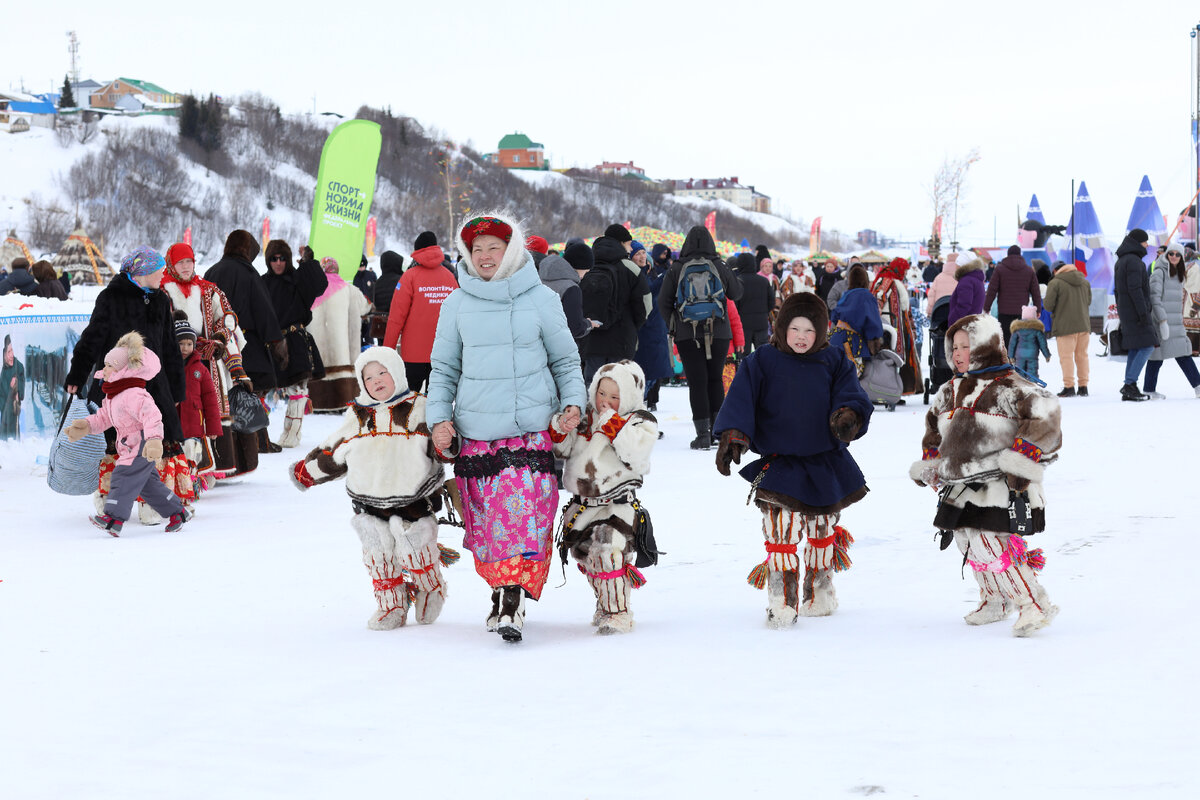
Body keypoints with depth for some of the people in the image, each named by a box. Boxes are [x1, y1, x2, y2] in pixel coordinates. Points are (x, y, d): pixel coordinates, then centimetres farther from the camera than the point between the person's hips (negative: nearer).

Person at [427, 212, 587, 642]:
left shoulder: (541, 299, 4)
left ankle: (514, 601, -16)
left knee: (525, 512, -15)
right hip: (474, 433, 2)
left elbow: (565, 360, 13)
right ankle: (500, 591, 18)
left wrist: (572, 401, -1)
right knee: (484, 520, 3)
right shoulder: (457, 304, 8)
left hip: (530, 429, -2)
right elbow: (443, 368, 15)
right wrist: (439, 417, 4)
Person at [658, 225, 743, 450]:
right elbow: (737, 294, 11)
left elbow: (663, 301, -2)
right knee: (715, 379, 15)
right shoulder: (720, 267, -2)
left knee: (697, 382, 0)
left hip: (687, 335, -1)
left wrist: (673, 326, 11)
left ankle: (703, 434, -6)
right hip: (718, 333, 1)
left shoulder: (677, 269, -3)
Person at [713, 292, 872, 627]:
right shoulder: (762, 361, -3)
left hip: (826, 465, 3)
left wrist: (848, 416, -28)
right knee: (780, 531, -15)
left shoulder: (833, 362, 2)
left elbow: (851, 394, -5)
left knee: (824, 530, 15)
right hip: (778, 465, -3)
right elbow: (741, 399, -9)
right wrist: (732, 435, -23)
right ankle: (781, 599, -8)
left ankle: (819, 593, 33)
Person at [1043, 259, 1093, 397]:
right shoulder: (1085, 282, 9)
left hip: (1065, 327, -6)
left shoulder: (1055, 283, -10)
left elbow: (1048, 305, -12)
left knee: (1066, 356, -1)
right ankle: (1083, 387, 13)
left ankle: (1069, 387, -5)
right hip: (1084, 325, 6)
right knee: (1082, 355, 12)